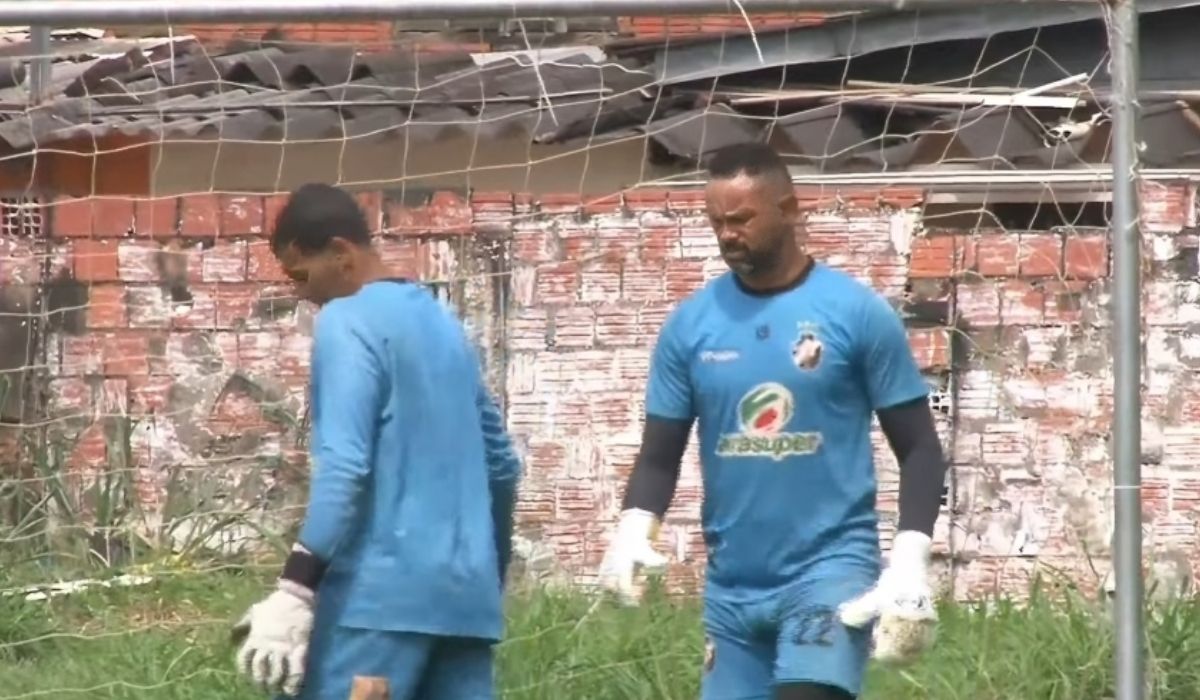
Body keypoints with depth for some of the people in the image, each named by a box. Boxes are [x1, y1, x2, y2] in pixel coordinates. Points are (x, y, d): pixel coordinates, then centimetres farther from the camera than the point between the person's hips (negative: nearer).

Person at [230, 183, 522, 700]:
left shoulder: (347, 322, -5)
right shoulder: (442, 320, 20)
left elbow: (344, 464, -16)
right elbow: (500, 461, 25)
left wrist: (294, 590, -21)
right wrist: (492, 571, 36)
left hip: (379, 588, -8)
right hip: (464, 589, 8)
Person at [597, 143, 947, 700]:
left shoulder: (856, 311, -4)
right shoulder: (691, 323, 4)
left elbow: (919, 448, 0)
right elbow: (660, 453, 9)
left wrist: (910, 559, -13)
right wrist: (634, 528, -12)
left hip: (830, 566, -4)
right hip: (733, 582, 4)